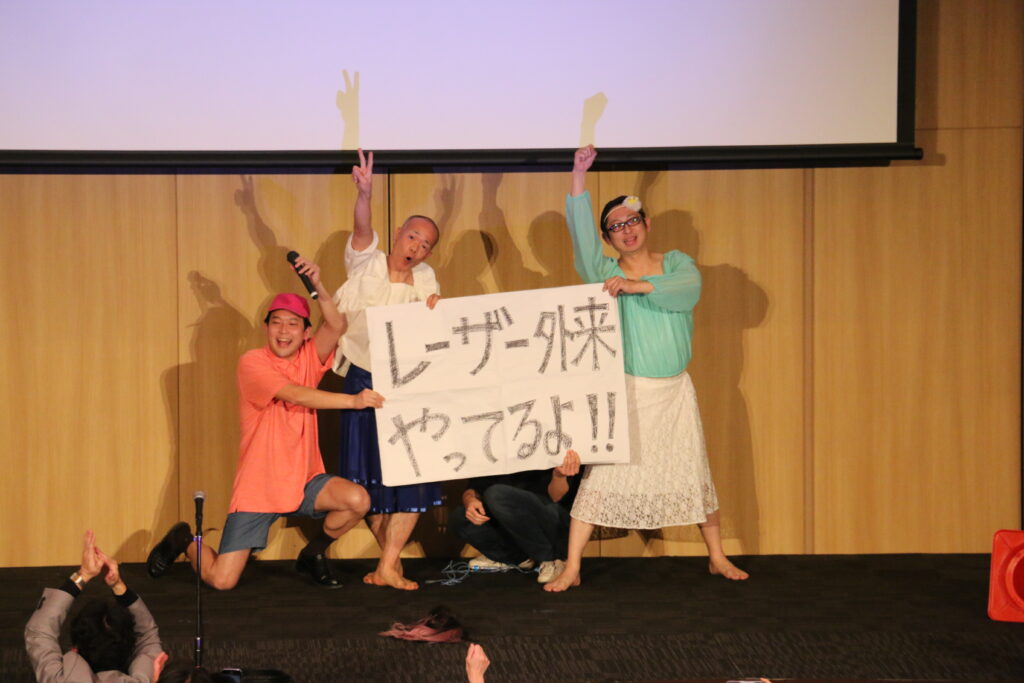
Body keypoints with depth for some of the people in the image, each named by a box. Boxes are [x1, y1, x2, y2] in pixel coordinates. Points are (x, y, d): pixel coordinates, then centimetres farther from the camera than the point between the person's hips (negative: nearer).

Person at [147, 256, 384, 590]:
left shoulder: (309, 357, 3)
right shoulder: (252, 363, -10)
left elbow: (336, 326, -15)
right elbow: (295, 395, -23)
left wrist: (318, 286, -29)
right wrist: (353, 400, -28)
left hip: (303, 481, 4)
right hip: (257, 488, -4)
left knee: (358, 500, -25)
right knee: (221, 581, -8)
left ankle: (313, 554, 7)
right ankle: (183, 540, 29)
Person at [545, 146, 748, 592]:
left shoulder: (676, 264, 5)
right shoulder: (605, 273, 2)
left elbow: (689, 289, -17)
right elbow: (581, 236, -14)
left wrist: (635, 286, -26)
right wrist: (579, 177, -24)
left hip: (674, 391, 2)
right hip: (624, 391, -1)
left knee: (692, 475, 9)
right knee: (600, 475, -6)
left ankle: (717, 557, 25)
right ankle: (571, 568, -3)